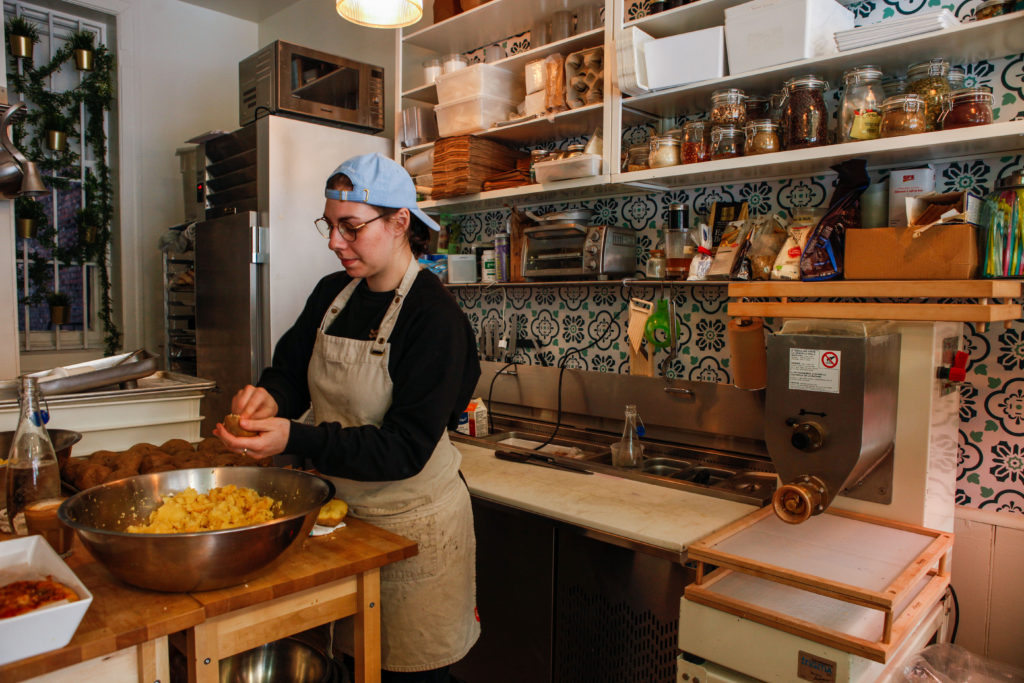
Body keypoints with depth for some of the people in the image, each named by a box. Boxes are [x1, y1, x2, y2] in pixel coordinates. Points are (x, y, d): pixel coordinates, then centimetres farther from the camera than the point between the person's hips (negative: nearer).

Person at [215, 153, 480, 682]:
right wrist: (270, 396, -13)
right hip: (338, 510, 6)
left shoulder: (434, 317, -20)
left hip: (411, 523, -6)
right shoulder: (331, 294, 2)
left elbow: (406, 449, -24)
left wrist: (294, 439, -32)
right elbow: (291, 367, 11)